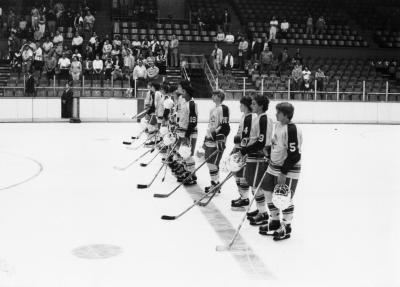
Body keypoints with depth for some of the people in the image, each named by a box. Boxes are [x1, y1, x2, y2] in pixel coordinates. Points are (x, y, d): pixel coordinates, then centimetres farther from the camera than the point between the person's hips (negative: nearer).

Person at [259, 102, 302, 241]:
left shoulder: (292, 130, -22)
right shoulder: (278, 125, 6)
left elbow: (294, 155, -23)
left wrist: (284, 173, -23)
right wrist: (270, 164, 20)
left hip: (288, 169, -9)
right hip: (274, 166, 9)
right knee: (269, 193, 14)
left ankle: (286, 227, 14)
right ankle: (274, 221, 31)